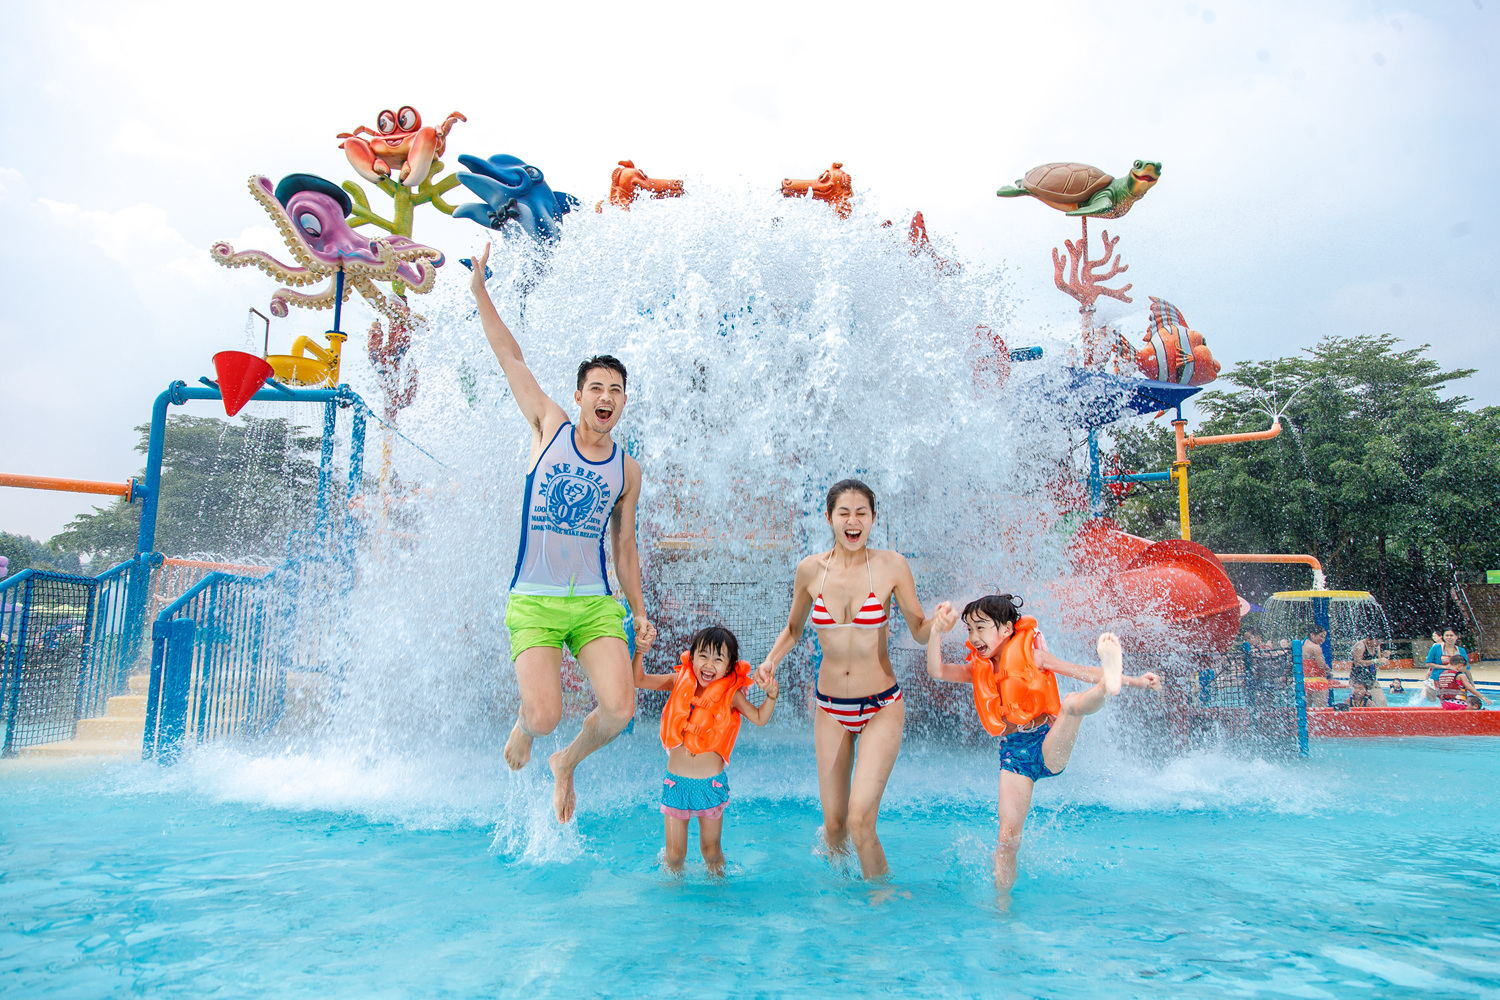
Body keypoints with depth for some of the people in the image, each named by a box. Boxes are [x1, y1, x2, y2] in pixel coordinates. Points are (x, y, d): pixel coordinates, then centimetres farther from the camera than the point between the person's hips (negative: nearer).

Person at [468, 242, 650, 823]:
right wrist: (480, 290, 2)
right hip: (533, 601, -2)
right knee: (545, 717, -16)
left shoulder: (627, 471, 9)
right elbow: (509, 357, 5)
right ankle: (523, 725, 25)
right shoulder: (549, 427, 4)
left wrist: (639, 610, 10)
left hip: (596, 604, 2)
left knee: (620, 709, -14)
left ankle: (566, 762, 21)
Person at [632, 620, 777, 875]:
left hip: (711, 783, -1)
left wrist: (771, 696, -19)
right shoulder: (680, 681, -2)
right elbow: (638, 680, 3)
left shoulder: (730, 693, -6)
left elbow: (759, 718, -4)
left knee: (711, 851, 12)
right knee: (674, 854, 10)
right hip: (676, 781, 1)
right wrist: (641, 652, -11)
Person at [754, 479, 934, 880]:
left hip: (881, 707, -2)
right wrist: (771, 660, -6)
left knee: (860, 820, -14)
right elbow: (793, 629, 12)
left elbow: (920, 632, -1)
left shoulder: (891, 565, -9)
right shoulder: (810, 569, -3)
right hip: (830, 709, 3)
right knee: (833, 824, 10)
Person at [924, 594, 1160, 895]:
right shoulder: (979, 670, 10)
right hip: (1012, 753, 3)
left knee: (1073, 702, -32)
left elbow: (1082, 671, 0)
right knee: (1008, 836, -4)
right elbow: (937, 671, -3)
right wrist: (937, 630, -15)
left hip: (1049, 747, -3)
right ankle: (1002, 898, 10)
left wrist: (1132, 681, -6)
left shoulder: (1031, 655, 0)